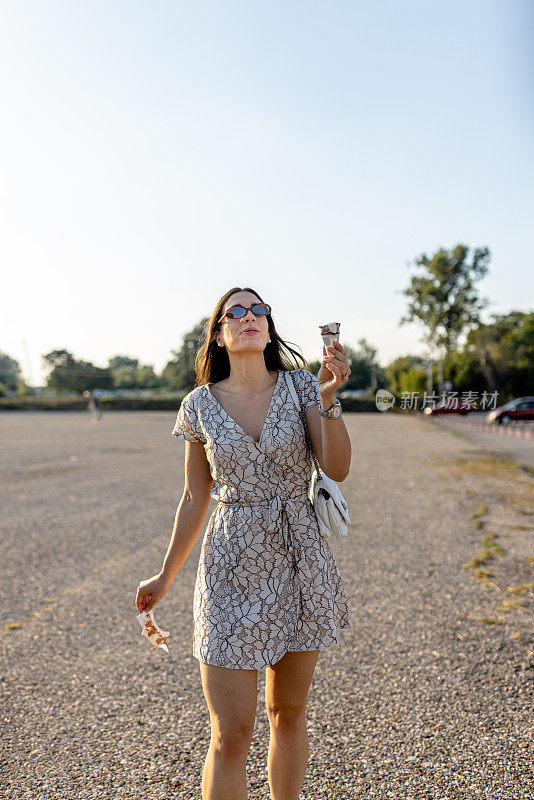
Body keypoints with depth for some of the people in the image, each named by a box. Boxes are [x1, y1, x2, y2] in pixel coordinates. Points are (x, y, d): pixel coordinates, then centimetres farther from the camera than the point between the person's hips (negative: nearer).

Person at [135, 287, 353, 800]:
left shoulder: (300, 385, -2)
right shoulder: (200, 404, -1)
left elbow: (337, 469, -10)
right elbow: (195, 498, 6)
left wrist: (329, 399, -23)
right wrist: (165, 577, 11)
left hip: (300, 562, 1)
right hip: (231, 567, -1)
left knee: (288, 712, 17)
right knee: (231, 735, 0)